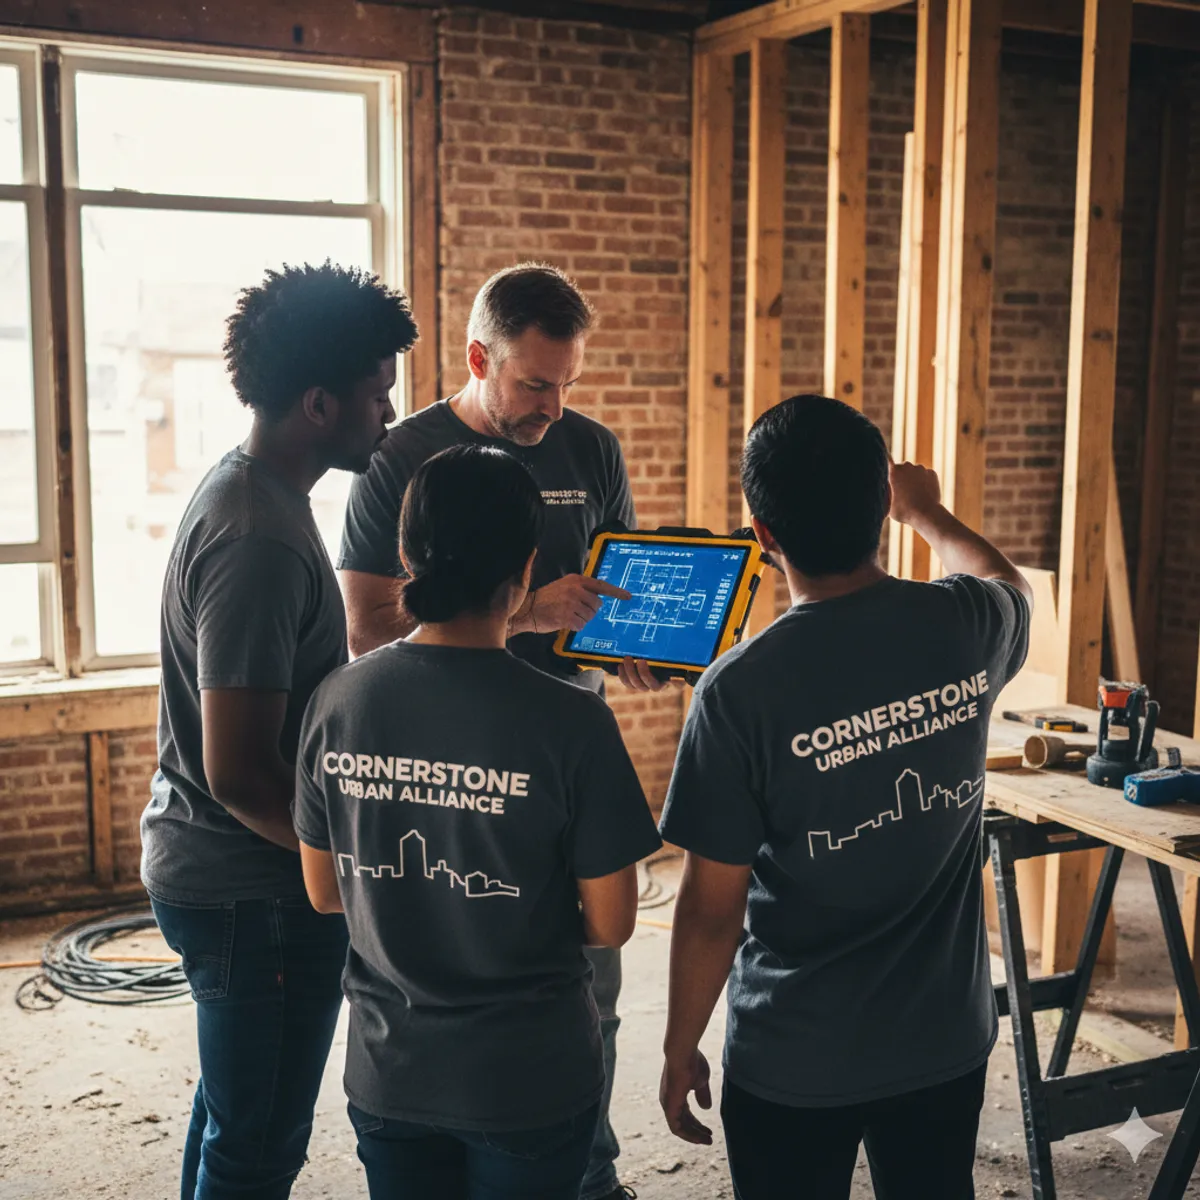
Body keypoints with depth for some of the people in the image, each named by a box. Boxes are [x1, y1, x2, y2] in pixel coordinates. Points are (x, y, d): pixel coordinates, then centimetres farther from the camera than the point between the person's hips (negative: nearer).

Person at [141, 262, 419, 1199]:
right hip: (254, 887, -10)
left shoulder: (246, 490, 7)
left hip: (210, 870, 10)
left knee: (233, 1113, 26)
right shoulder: (260, 540, -26)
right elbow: (240, 774, -27)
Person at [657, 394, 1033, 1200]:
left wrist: (680, 1051, 0)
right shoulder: (967, 628, -11)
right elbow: (1007, 583, 17)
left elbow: (713, 911, -16)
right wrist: (929, 511, 34)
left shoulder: (743, 689, -23)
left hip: (796, 1065, -3)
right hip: (946, 1041, 4)